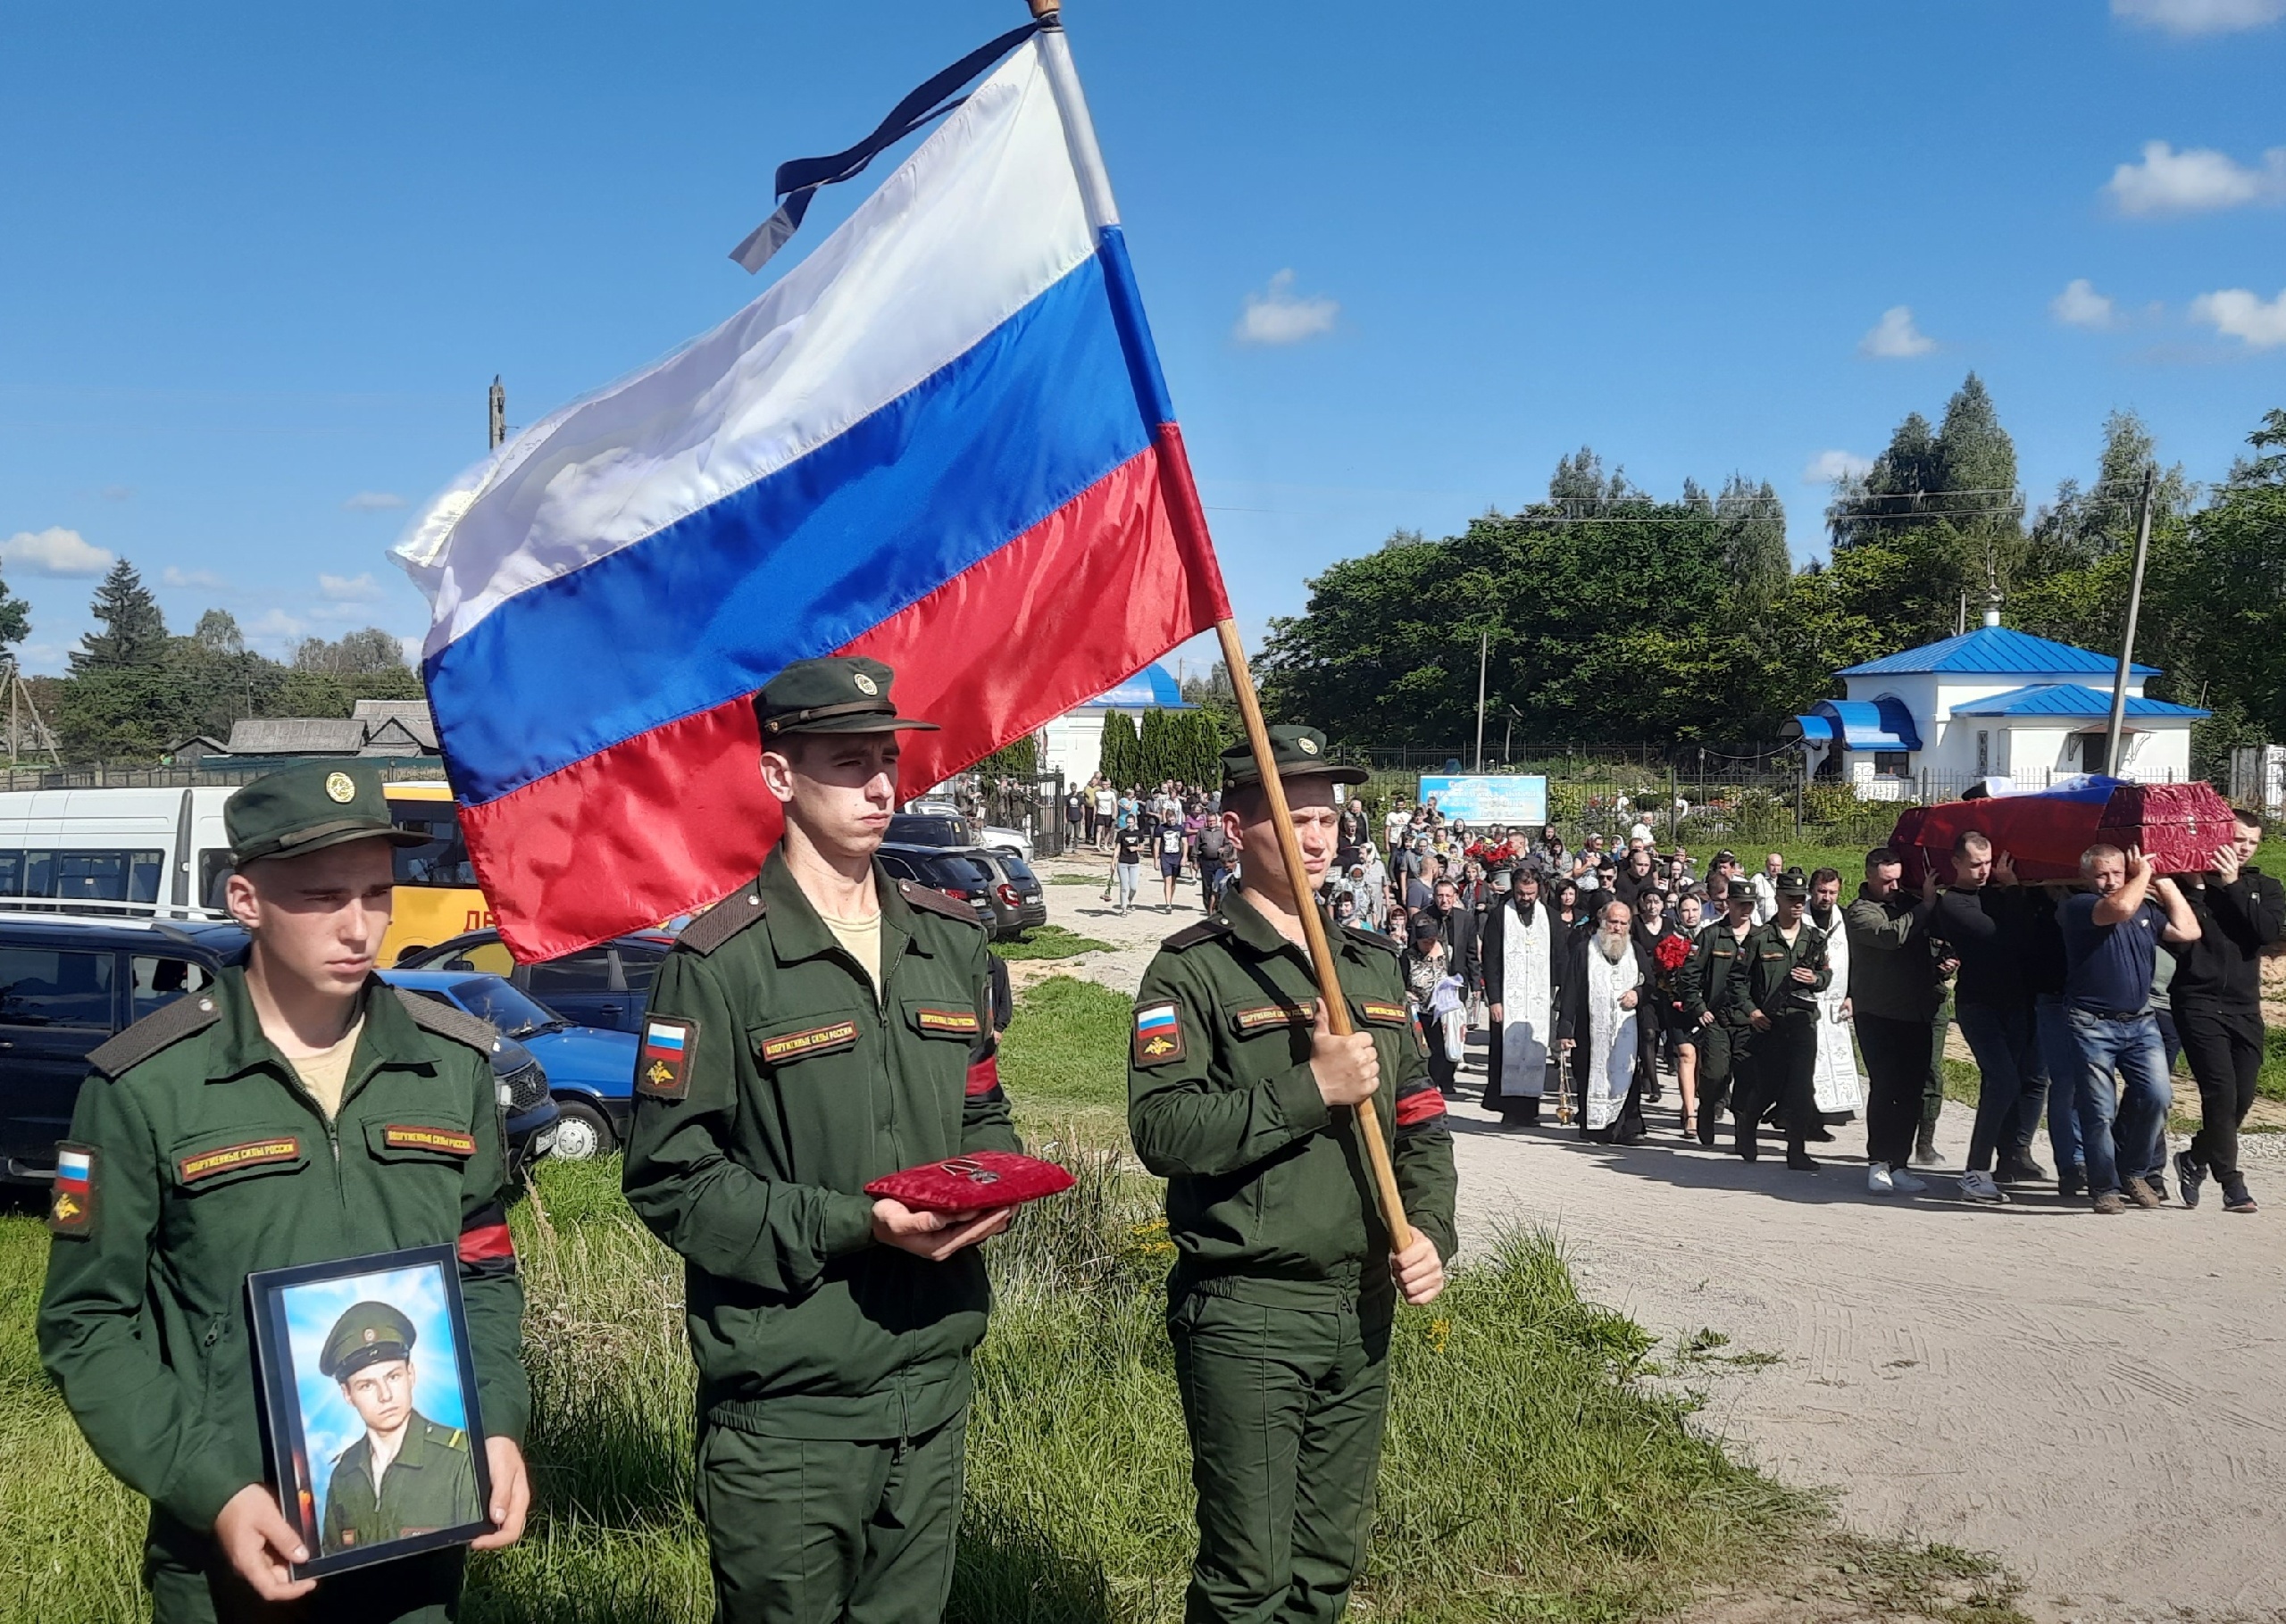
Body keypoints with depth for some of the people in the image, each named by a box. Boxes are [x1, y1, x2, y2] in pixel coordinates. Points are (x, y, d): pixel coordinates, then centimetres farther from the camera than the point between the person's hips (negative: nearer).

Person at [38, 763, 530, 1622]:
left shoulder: (453, 1063, 2)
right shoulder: (144, 1086, -9)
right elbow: (88, 1322, -5)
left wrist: (497, 1423, -5)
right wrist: (211, 1490, -15)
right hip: (234, 1546, -3)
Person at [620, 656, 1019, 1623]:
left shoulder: (950, 941, 9)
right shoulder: (721, 964, -11)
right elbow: (669, 1180, -12)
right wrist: (853, 1225, -20)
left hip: (933, 1390, 6)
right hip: (785, 1412, -5)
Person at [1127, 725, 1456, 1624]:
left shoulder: (1373, 966, 13)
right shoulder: (1194, 970, -7)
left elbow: (1422, 1118, 15)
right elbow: (1161, 1129, -18)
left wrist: (1429, 1229, -1)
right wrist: (1312, 1089, -19)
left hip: (1364, 1309, 6)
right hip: (1245, 1315, -6)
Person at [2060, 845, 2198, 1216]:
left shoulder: (2146, 909, 16)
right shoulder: (2077, 907, -6)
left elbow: (2188, 931, 10)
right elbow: (2119, 907, -23)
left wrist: (2166, 885, 12)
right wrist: (2142, 875, -6)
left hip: (2139, 1022, 5)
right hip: (2093, 1024, -5)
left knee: (2157, 1097, -6)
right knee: (2099, 1111, -3)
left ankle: (2134, 1172, 15)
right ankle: (2103, 1188, 10)